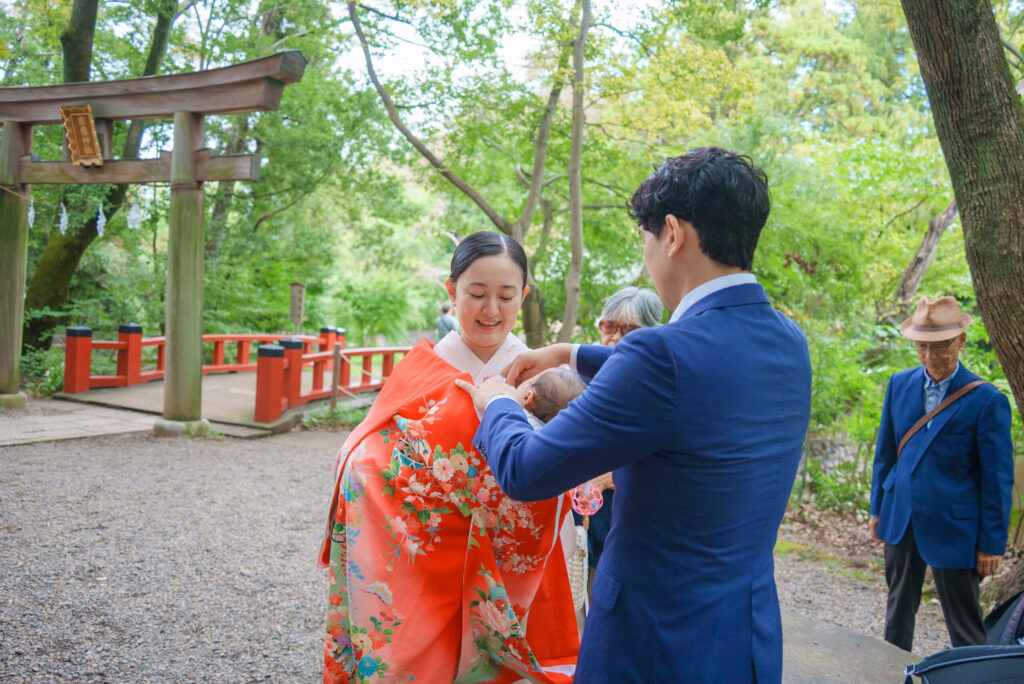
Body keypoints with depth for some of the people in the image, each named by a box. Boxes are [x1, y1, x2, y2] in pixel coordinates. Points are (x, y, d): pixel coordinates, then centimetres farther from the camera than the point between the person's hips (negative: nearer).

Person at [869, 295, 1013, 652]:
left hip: (954, 528, -5)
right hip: (901, 519, 5)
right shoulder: (900, 384, 1)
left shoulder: (987, 400, -14)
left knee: (965, 627, 7)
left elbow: (998, 479, -10)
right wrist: (877, 507, 10)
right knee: (899, 609, 20)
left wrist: (992, 543, -8)